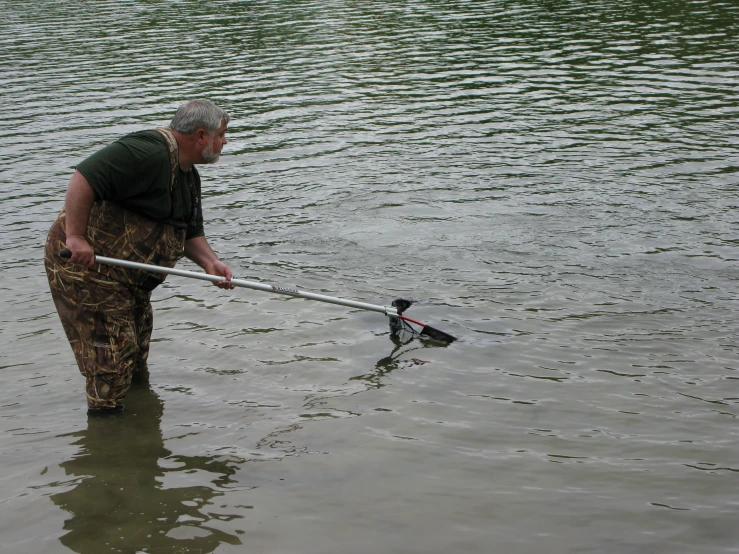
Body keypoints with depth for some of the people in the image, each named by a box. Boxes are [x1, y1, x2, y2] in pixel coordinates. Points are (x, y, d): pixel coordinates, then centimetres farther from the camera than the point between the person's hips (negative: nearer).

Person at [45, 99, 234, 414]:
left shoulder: (188, 175, 11)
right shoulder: (149, 152, -25)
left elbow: (190, 233, 15)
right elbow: (83, 178, -32)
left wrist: (209, 261, -5)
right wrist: (75, 236, -34)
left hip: (127, 276, 11)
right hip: (84, 265, -11)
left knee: (137, 345, 22)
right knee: (112, 347, -8)